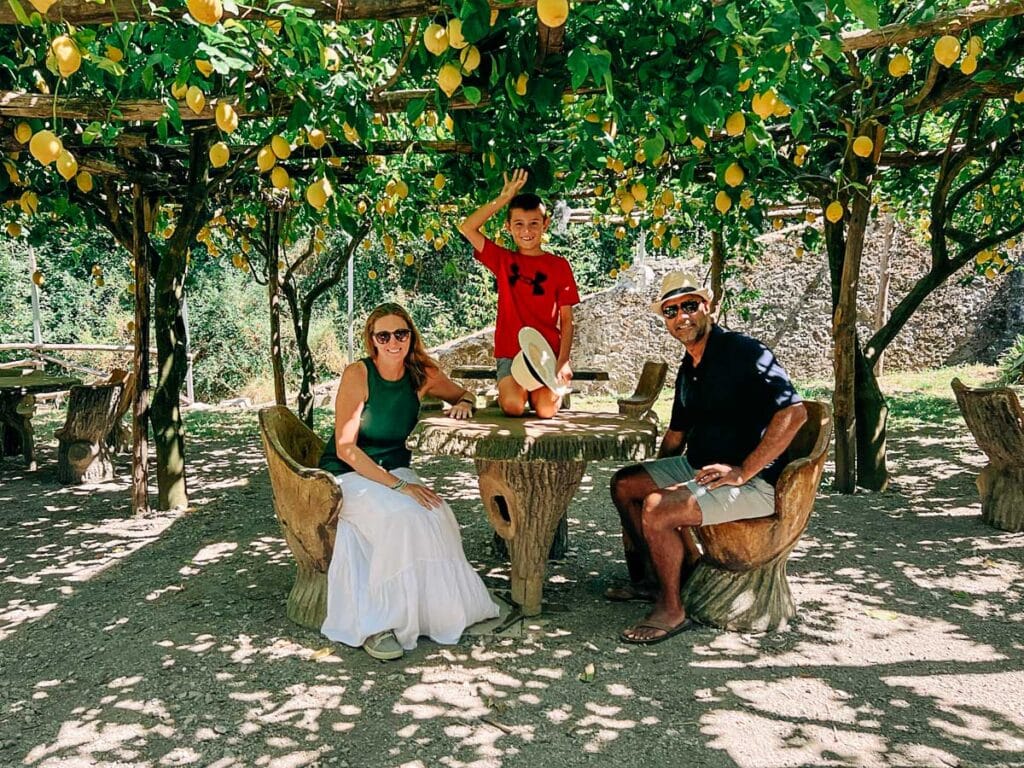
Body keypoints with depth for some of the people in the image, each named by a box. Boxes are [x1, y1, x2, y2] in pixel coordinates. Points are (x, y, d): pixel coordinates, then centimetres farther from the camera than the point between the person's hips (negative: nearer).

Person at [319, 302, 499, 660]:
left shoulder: (422, 374, -2)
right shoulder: (357, 374, -16)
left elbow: (462, 394, 19)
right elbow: (345, 448, -19)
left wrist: (464, 403, -6)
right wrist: (397, 485, -25)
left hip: (395, 468, 5)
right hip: (348, 473, -4)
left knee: (436, 515, -27)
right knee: (401, 517, -33)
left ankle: (440, 611, -11)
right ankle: (376, 626, -23)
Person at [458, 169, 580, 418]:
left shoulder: (559, 266, 6)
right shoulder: (503, 260, 8)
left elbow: (566, 320, 3)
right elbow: (467, 228, -4)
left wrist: (563, 362, -9)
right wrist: (504, 198, -7)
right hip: (510, 353, 0)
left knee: (546, 410, -22)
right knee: (513, 407, -25)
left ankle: (550, 387, 12)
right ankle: (511, 386, 10)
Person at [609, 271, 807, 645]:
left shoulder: (743, 352, -16)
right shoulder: (689, 368, 12)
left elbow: (794, 413, -26)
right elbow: (677, 433, 25)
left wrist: (742, 472, -26)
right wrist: (656, 477, 14)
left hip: (754, 481, -9)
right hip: (698, 467, 9)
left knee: (658, 508, -26)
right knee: (624, 484, 8)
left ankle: (671, 610, -8)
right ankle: (648, 578, 19)